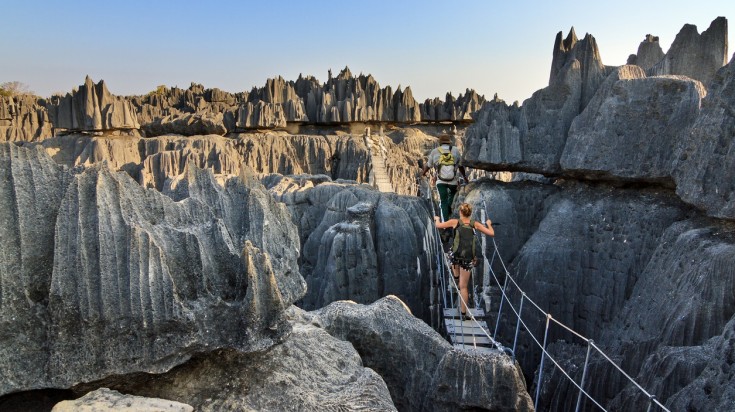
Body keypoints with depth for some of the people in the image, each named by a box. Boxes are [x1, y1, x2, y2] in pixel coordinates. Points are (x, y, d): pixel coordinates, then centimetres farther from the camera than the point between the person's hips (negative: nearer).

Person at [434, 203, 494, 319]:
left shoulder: (455, 222, 2)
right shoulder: (475, 224, 6)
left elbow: (438, 225, 10)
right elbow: (491, 233, 10)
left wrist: (436, 219, 32)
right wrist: (489, 224, 30)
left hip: (456, 255, -1)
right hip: (468, 258, 1)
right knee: (463, 286, 10)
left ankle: (456, 277, 48)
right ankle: (463, 312, 14)